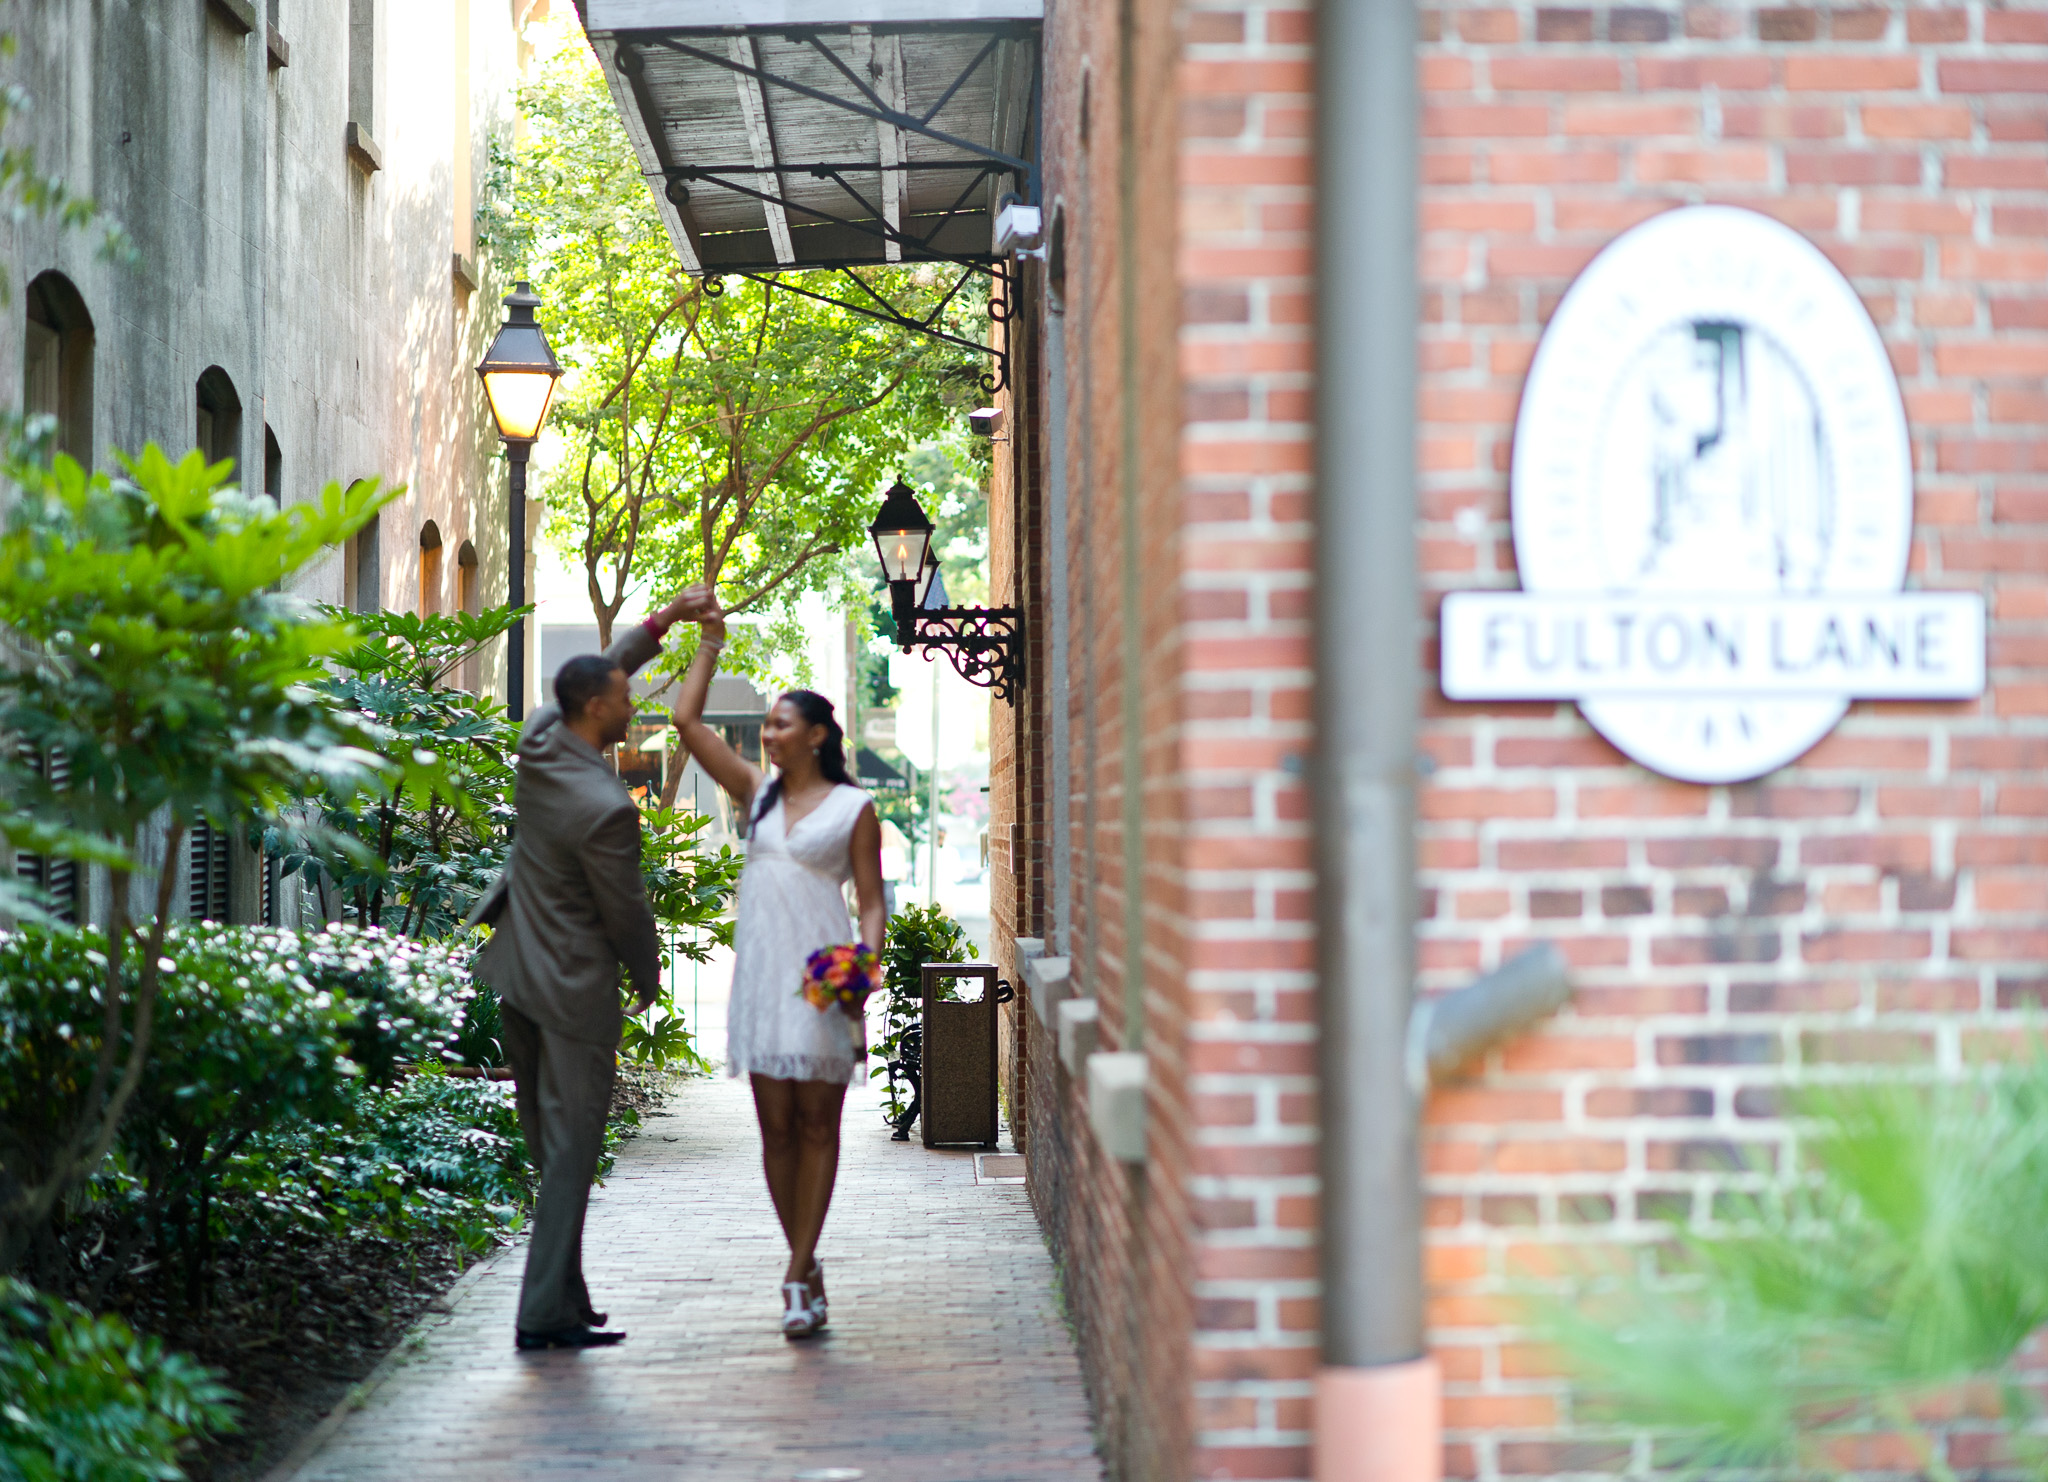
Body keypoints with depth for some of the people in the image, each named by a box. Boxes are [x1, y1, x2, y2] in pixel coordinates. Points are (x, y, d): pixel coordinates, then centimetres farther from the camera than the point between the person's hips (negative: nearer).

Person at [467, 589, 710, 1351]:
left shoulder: (538, 742, -4)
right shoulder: (606, 809, -25)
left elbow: (597, 673, 16)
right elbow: (627, 913, -14)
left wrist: (660, 622, 13)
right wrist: (648, 979, 4)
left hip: (516, 974, 9)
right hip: (574, 989, -9)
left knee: (549, 1146, 16)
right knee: (570, 1154, -1)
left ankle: (562, 1298, 24)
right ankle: (547, 1313, 2)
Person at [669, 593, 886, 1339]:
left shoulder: (852, 808, 2)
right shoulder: (756, 793, 12)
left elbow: (871, 903, 0)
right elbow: (687, 721, 10)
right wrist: (710, 643, 11)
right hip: (759, 970, 4)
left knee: (817, 1124, -1)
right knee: (776, 1129, 3)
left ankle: (797, 1277, 0)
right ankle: (808, 1271, 13)